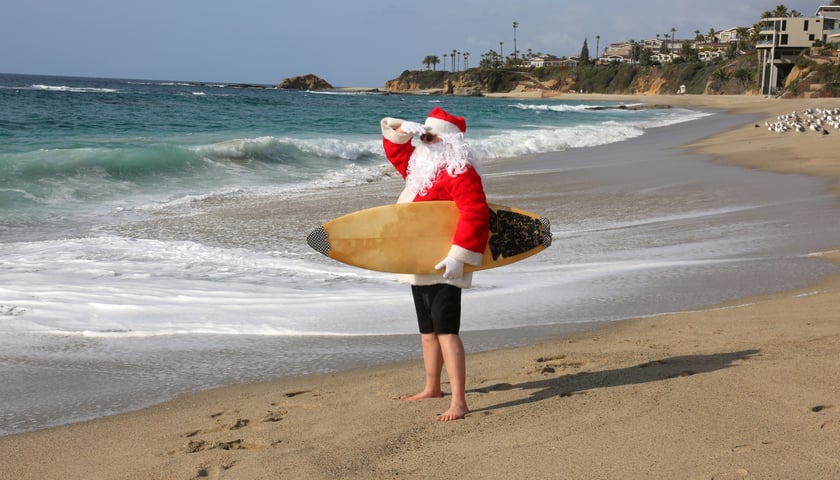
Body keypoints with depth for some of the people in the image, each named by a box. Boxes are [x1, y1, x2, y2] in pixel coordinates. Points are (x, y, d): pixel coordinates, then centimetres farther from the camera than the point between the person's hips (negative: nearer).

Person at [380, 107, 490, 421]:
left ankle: (459, 403, -17)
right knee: (427, 330, 21)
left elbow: (474, 215, -25)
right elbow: (395, 148, 27)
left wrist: (457, 256, -30)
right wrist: (403, 130, 4)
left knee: (446, 332, -15)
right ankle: (432, 388, 35)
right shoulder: (421, 165, 15)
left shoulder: (460, 172, -15)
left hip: (441, 268, -10)